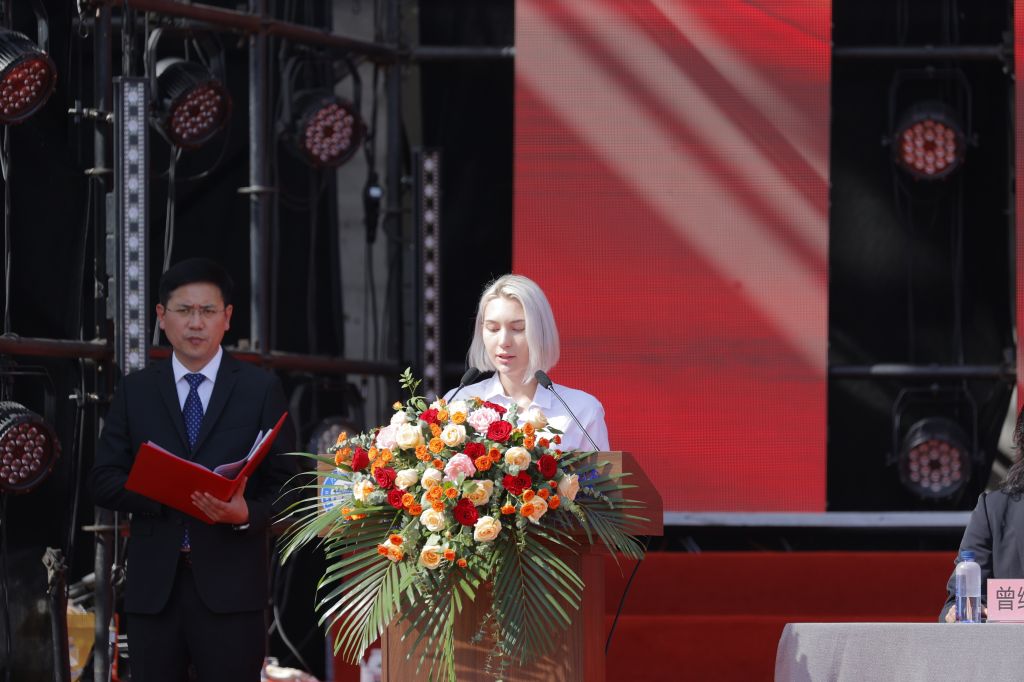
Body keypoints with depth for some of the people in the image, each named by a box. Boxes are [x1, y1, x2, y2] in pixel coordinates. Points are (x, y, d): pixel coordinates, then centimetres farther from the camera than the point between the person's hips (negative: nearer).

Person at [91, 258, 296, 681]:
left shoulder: (262, 390, 7)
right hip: (153, 585, 2)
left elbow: (285, 484, 4)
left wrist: (247, 514, -18)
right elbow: (104, 481, 7)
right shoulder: (135, 391, 12)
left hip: (229, 584, -2)